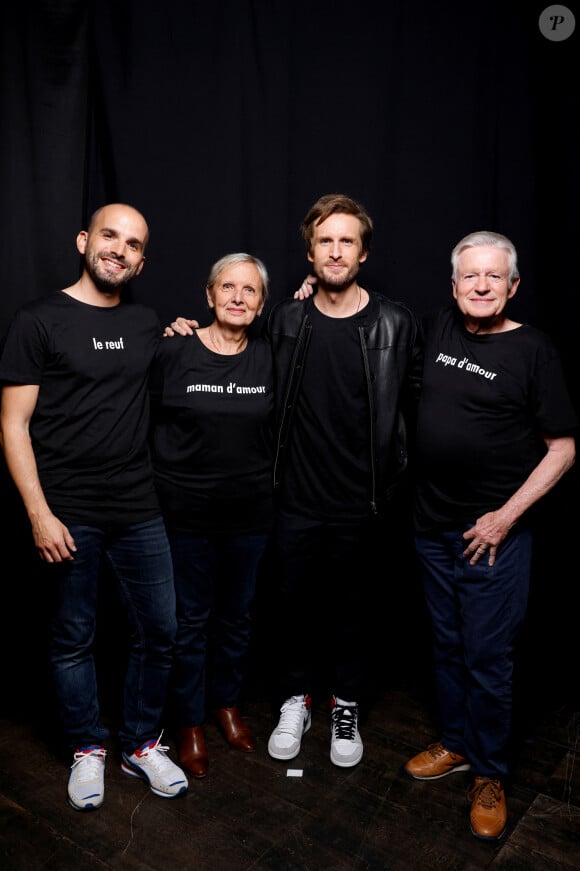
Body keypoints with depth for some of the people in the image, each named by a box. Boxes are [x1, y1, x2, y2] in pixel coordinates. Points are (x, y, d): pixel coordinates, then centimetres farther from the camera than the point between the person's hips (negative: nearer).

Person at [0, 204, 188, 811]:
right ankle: (87, 749, 33)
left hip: (140, 511, 4)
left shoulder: (148, 324, 10)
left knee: (159, 631, 9)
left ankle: (142, 744, 31)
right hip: (68, 516, -4)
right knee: (73, 640, 10)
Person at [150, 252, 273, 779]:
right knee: (192, 618, 10)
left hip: (251, 511, 3)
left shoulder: (270, 358, -2)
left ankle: (227, 703, 39)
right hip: (188, 510, -2)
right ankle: (190, 722, 30)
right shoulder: (175, 352, -8)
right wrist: (169, 478, -4)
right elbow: (151, 423, -1)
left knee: (237, 613, 17)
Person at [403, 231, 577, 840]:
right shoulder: (439, 329, 5)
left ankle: (489, 774, 26)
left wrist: (506, 516, -14)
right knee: (447, 646, 18)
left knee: (488, 658, 5)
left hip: (494, 534, -5)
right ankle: (455, 744, 37)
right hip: (434, 527, 5)